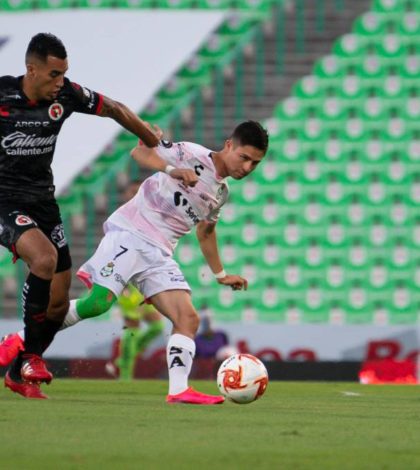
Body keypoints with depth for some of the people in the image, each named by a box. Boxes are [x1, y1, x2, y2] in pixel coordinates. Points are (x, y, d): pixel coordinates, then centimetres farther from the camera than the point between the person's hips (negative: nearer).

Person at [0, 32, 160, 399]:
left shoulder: (66, 94, -6)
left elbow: (115, 110, 8)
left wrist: (159, 146, 11)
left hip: (43, 202, 5)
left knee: (59, 303, 3)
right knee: (45, 258, -33)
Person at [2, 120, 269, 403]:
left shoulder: (221, 192, 18)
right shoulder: (192, 155, -5)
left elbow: (205, 231, 35)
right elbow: (140, 151, -13)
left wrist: (220, 275, 37)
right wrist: (172, 170, -29)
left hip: (159, 255, 8)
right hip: (131, 235, -8)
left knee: (188, 319, -9)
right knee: (97, 303, -20)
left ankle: (179, 390, -16)